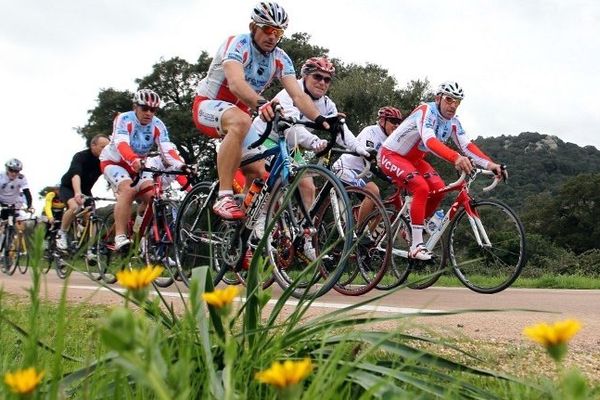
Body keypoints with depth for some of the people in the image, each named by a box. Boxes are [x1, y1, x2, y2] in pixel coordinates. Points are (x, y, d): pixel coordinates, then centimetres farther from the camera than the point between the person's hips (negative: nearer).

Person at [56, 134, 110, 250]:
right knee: (74, 207, -32)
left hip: (85, 190, 5)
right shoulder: (81, 156, -29)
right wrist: (77, 193, -62)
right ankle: (61, 233, -11)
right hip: (68, 187, -5)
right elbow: (75, 175, -45)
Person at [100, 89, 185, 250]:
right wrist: (134, 160, -63)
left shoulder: (157, 125, -16)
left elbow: (168, 150, -28)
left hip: (137, 165, 5)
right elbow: (121, 144, -43)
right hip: (113, 161, -4)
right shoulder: (124, 119, -25)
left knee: (152, 194, -19)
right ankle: (120, 237, -35)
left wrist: (182, 167, -48)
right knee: (128, 190, -32)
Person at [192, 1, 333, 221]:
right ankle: (224, 198, -39)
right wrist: (261, 104, -60)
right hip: (208, 106, -7)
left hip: (240, 111, 7)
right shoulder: (237, 44, -22)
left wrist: (320, 119, -37)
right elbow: (236, 83, -41)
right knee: (241, 122, -39)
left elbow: (298, 95, -17)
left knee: (258, 174, -5)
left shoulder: (281, 59, -6)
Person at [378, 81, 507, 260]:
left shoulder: (452, 122, -4)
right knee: (421, 187, -28)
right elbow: (430, 141, -44)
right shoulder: (426, 111, -27)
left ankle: (412, 227, 7)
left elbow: (467, 145, -13)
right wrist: (456, 158, -60)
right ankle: (416, 246, -25)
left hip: (413, 159, 8)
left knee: (438, 188, -12)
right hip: (391, 155, -8)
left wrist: (490, 164, -29)